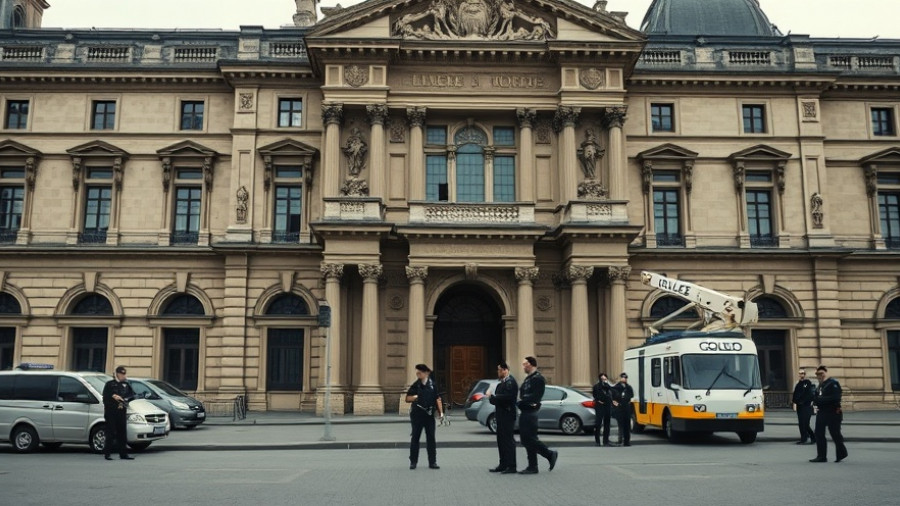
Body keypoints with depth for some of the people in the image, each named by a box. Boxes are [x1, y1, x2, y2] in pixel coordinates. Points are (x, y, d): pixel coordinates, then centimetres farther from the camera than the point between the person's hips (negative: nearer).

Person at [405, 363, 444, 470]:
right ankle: (413, 462, 13)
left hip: (429, 414, 1)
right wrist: (415, 397, -17)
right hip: (417, 414, -1)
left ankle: (432, 462, 7)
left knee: (431, 438, 2)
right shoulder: (415, 385, 1)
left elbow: (437, 399, 4)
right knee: (415, 438, 4)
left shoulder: (432, 385, 3)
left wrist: (441, 413, -2)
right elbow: (407, 398, 3)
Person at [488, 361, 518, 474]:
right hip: (501, 415, 10)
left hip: (507, 415, -10)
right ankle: (503, 465, 21)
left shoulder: (510, 382, -14)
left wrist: (493, 397, -15)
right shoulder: (502, 383, 17)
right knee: (501, 440, 14)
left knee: (508, 441, -6)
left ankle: (511, 466, -1)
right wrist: (492, 398, -2)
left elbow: (506, 397, -25)